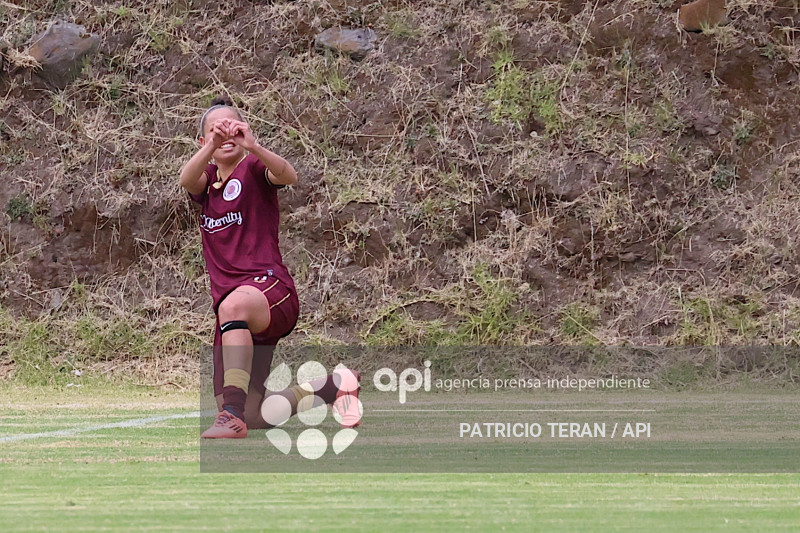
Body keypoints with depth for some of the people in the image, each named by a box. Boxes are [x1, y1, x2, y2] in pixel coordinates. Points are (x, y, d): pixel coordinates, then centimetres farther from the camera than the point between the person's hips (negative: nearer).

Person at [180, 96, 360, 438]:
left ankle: (233, 412, -47)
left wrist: (252, 145, -38)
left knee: (234, 306, -43)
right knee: (253, 418, 3)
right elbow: (186, 180, -8)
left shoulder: (253, 168, 4)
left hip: (270, 285, -6)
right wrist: (213, 146, -28)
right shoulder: (207, 180, 17)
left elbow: (288, 176, -20)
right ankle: (332, 386, 27)